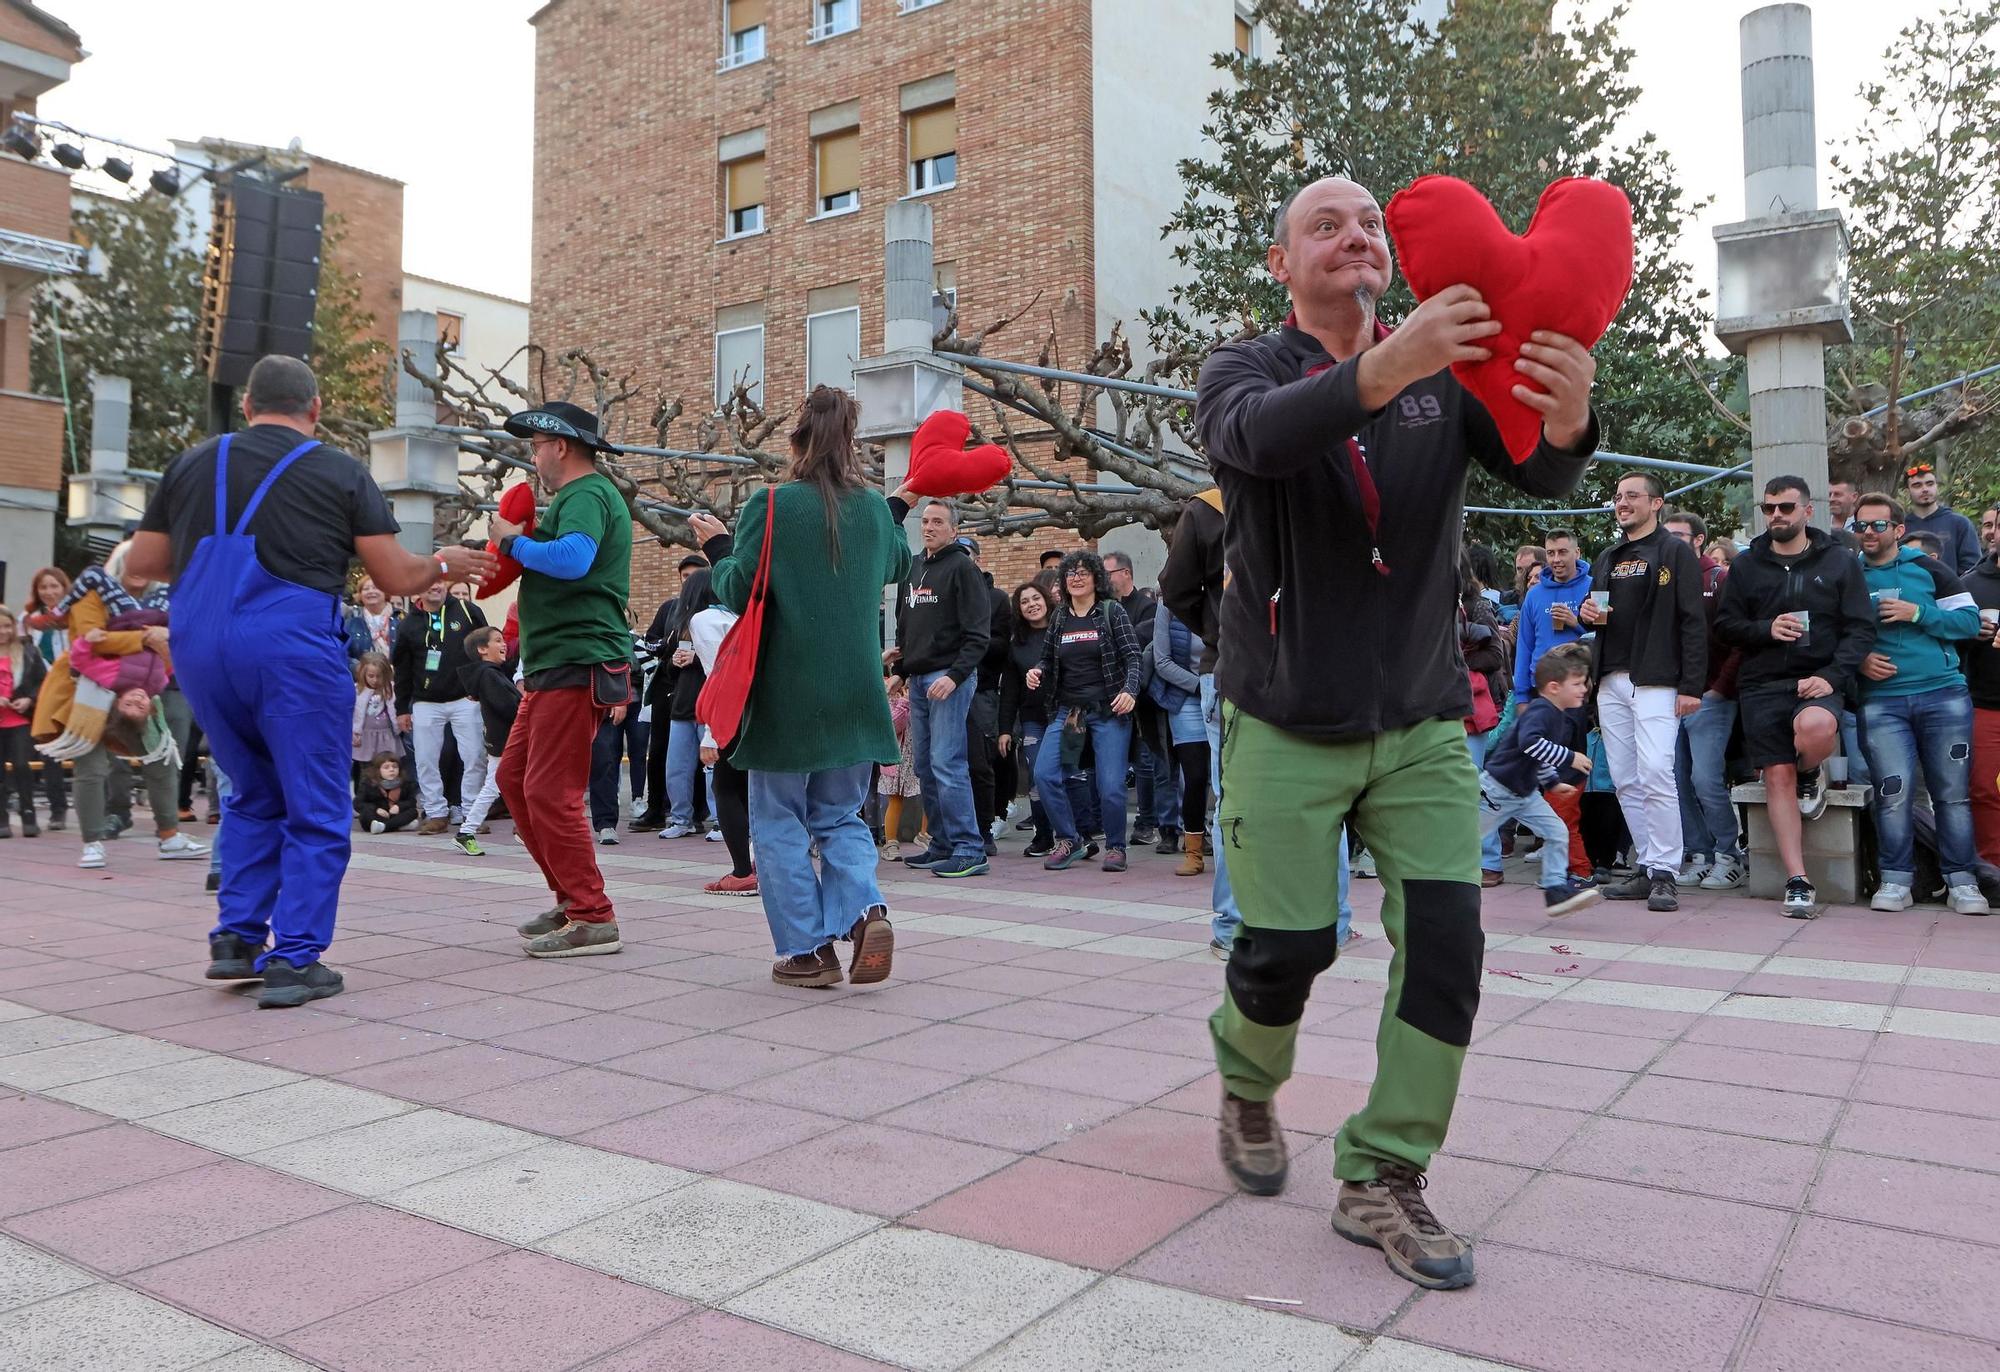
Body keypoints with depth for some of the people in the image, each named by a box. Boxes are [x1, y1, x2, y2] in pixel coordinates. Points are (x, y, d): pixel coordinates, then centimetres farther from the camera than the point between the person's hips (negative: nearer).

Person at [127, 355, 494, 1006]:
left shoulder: (192, 464, 13)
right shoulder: (341, 473, 3)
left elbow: (142, 562, 17)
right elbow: (396, 577, 2)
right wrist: (445, 564, 21)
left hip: (199, 646, 5)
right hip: (292, 646, -5)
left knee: (254, 796, 22)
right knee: (315, 810, 4)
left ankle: (236, 935, 18)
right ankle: (294, 959, 1)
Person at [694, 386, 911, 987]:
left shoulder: (771, 506, -10)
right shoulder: (874, 507, 4)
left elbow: (738, 592, -9)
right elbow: (897, 566, 24)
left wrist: (717, 547, 10)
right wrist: (900, 509, 40)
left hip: (788, 695, -4)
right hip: (855, 698, 4)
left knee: (778, 821, 10)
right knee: (840, 817, 16)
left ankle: (807, 950, 9)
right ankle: (866, 909, -9)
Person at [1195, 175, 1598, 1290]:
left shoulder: (1447, 374, 5)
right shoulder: (1246, 369, -2)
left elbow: (1536, 473, -12)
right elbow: (1257, 436, -28)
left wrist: (1567, 421, -37)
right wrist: (1385, 367, -46)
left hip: (1423, 721, 3)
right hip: (1287, 725, -2)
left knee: (1446, 940, -6)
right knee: (1288, 945, -1)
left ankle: (1382, 1180, 11)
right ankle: (1248, 1088, 33)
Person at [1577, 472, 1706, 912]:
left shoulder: (1675, 553, 0)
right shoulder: (1608, 558, 21)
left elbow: (1694, 620, -7)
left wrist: (1691, 685, -14)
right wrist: (1586, 612, 4)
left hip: (1656, 682, -7)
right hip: (1612, 681, 7)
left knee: (1655, 773, -15)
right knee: (1625, 780, 6)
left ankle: (1665, 874, -8)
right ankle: (1647, 868, 13)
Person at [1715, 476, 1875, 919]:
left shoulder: (1840, 562, 8)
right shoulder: (1746, 566, 13)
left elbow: (1861, 628, 1)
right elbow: (1725, 626, 11)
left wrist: (1831, 675, -13)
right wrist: (1765, 629, -9)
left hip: (1817, 681, -2)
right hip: (1761, 686, 2)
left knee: (1815, 727, -36)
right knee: (1777, 777, -4)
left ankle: (1810, 775, 1)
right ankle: (1797, 882, 1)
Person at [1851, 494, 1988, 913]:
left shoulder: (1927, 568, 8)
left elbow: (1970, 620, 3)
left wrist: (1917, 613, -10)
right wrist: (1858, 659, -5)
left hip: (1944, 694, 0)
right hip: (1881, 701, 0)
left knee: (1953, 792, 2)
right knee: (1893, 793, -5)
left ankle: (1962, 880, 10)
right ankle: (1896, 879, 4)